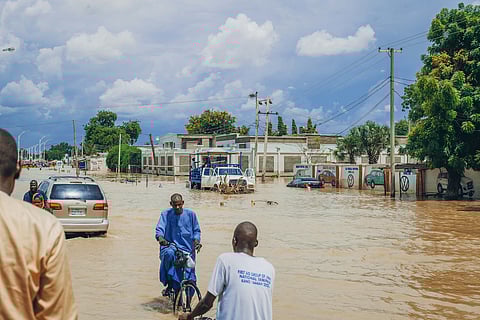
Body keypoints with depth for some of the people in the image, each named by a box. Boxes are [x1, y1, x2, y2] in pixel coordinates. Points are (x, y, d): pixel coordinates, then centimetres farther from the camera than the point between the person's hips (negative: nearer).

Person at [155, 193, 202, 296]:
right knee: (169, 254, -37)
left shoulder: (190, 214, 6)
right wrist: (160, 238, -27)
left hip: (187, 249, 1)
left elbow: (196, 230, 12)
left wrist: (196, 240, -8)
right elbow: (159, 229, -5)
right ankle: (169, 284, -18)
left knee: (189, 279, -4)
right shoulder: (166, 214, 4)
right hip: (170, 246, -1)